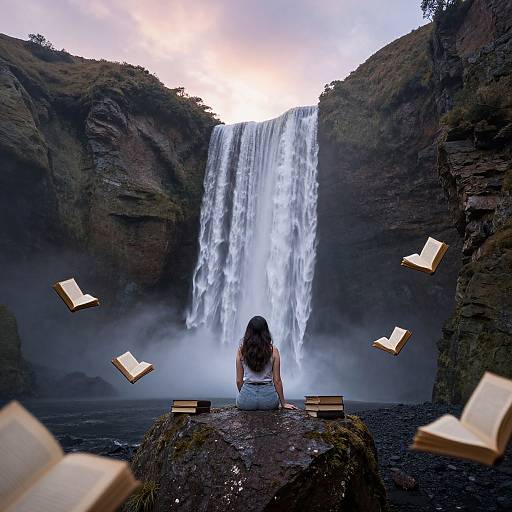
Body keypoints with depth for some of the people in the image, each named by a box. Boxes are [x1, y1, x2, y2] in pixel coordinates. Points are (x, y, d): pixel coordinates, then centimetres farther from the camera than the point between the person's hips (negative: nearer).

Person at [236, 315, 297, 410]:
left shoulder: (241, 350, -4)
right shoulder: (273, 350, -6)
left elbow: (239, 380, 2)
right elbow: (277, 380, -1)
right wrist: (283, 403, 11)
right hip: (268, 395, 0)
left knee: (238, 400, 35)